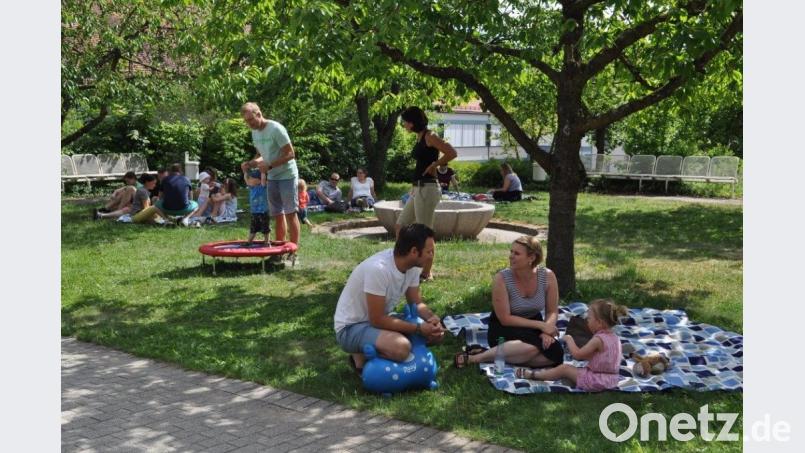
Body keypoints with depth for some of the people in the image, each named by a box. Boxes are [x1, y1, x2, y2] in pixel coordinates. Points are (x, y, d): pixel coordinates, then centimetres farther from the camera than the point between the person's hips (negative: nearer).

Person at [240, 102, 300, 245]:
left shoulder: (276, 129, -18)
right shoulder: (255, 132, 6)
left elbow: (290, 154, -19)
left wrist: (269, 166, -24)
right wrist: (250, 163, -2)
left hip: (287, 175, -7)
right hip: (272, 178, 7)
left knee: (290, 213, -4)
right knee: (277, 214, 10)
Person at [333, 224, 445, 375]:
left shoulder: (412, 266, -7)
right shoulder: (378, 269, -32)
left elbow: (416, 303, 6)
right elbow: (377, 320, -27)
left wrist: (432, 318, -16)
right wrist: (418, 328, -24)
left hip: (380, 319, 9)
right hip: (352, 327, -8)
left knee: (436, 333, 0)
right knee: (401, 348, -34)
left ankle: (378, 348, 7)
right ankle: (362, 356, -4)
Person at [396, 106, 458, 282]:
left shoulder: (429, 136, -13)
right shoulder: (420, 137, 14)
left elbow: (452, 153, -21)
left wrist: (433, 166, -12)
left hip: (427, 189, -10)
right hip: (418, 189, 10)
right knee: (400, 227, 14)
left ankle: (426, 273, 6)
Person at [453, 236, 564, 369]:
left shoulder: (548, 276, -12)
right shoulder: (501, 278, -20)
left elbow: (552, 312, -1)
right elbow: (505, 319, -19)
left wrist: (547, 331, -23)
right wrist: (541, 325, -23)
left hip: (533, 327, 4)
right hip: (504, 330, -4)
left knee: (556, 353, -25)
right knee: (531, 346, -36)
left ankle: (494, 357, -17)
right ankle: (473, 357, -23)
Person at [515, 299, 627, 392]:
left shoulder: (598, 339, -21)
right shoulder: (615, 337, 7)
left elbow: (577, 355, -18)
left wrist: (569, 339, -4)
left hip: (597, 381, -9)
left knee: (564, 368, -1)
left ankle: (533, 374, 9)